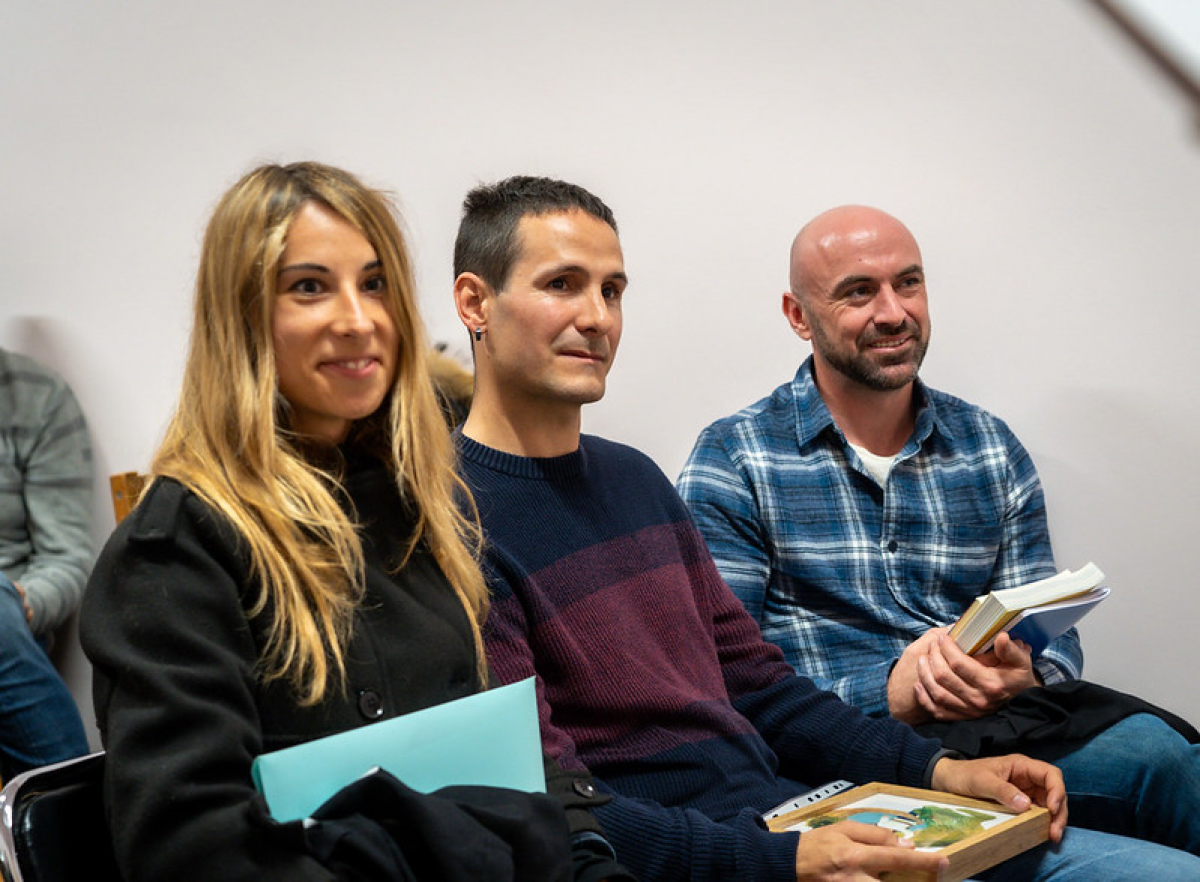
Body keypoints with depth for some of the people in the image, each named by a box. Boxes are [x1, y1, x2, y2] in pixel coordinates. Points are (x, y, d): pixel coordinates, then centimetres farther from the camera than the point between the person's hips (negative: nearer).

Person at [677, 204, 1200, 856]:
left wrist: (1021, 673, -12)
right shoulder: (733, 461, 1)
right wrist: (887, 692, -19)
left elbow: (1053, 636, 13)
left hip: (1011, 721, 5)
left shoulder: (991, 448, 16)